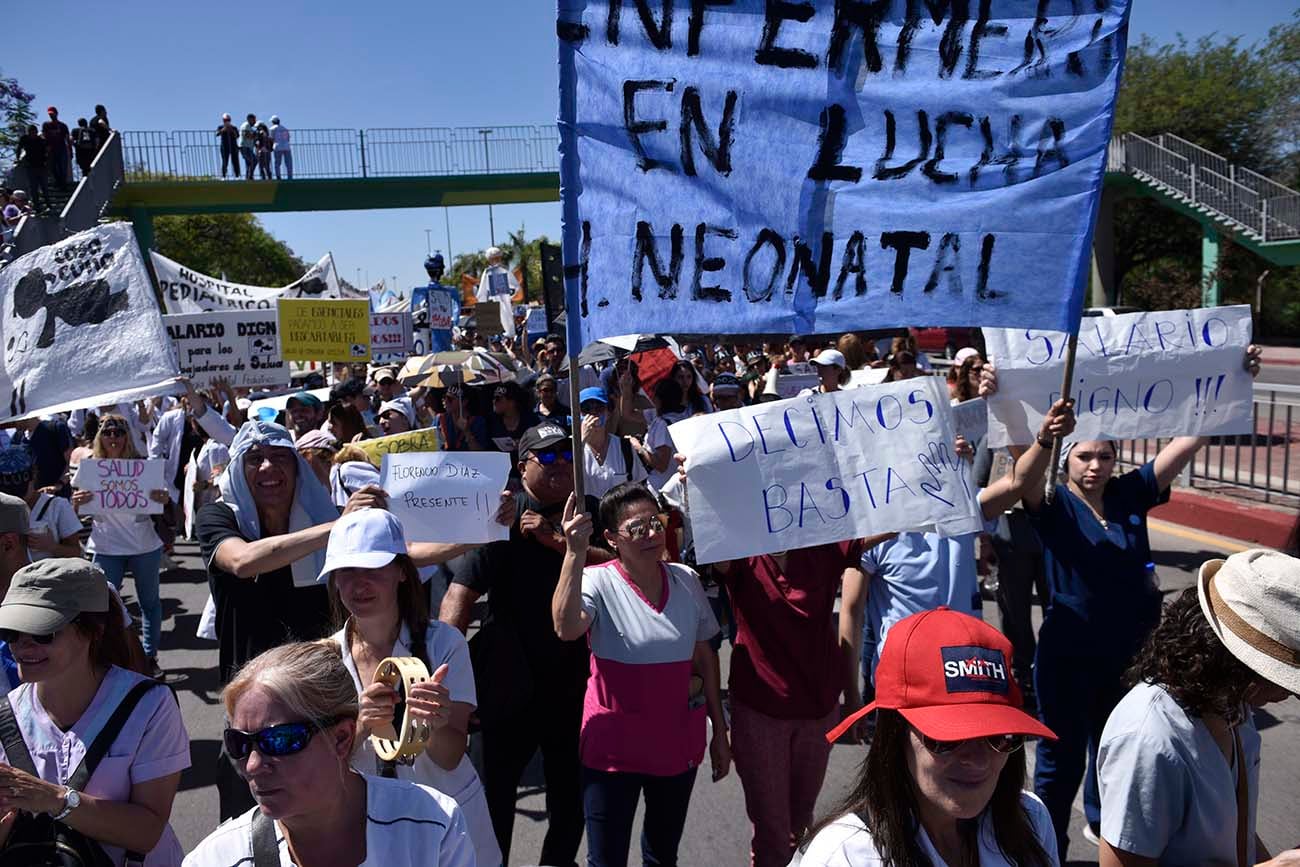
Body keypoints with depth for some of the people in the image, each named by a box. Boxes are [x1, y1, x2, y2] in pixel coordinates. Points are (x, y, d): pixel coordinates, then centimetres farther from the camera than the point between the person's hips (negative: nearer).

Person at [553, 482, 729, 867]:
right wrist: (576, 553, -40)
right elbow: (566, 628, -35)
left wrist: (720, 732, 10)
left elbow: (705, 657, 8)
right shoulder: (598, 582, -14)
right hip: (614, 745, -4)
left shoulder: (686, 581, -2)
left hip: (678, 741, 4)